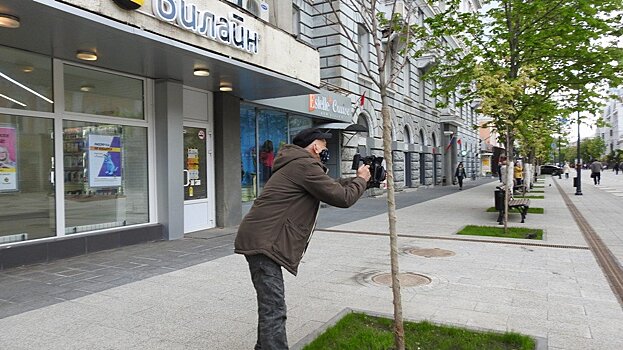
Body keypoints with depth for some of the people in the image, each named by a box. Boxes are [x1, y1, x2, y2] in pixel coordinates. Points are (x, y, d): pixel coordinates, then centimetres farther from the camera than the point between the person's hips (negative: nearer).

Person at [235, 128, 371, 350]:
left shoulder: (296, 165, 20)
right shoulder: (305, 165, -13)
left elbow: (330, 187, 29)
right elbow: (341, 198, -11)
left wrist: (355, 180, 26)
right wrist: (361, 180, 6)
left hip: (261, 240, 11)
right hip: (263, 243, -11)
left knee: (270, 305, 20)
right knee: (274, 309, -10)